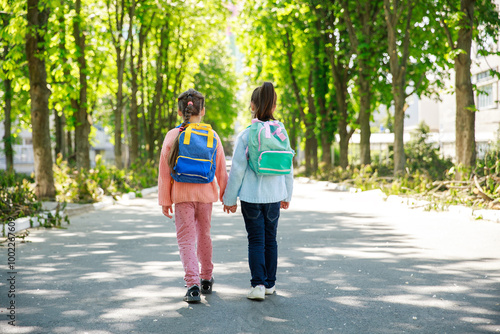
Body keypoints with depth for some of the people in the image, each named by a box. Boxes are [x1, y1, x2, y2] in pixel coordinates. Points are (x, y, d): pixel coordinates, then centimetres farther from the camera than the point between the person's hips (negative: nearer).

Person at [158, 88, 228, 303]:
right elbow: (221, 170, 3)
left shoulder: (172, 136, -6)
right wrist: (224, 195, 15)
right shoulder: (212, 137, -3)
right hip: (206, 193, 2)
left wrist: (165, 200, 3)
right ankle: (206, 280, 32)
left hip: (182, 194, -2)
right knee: (204, 236, 18)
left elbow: (165, 172, -4)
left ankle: (193, 285, -13)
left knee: (186, 239, 1)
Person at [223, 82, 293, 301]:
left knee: (256, 241, 1)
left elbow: (237, 169, -8)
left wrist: (230, 198, 1)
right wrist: (287, 194, 19)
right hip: (274, 195, 4)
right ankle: (270, 283, 22)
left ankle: (258, 284, -6)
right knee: (270, 239, 13)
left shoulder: (246, 135, -11)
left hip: (251, 195, -3)